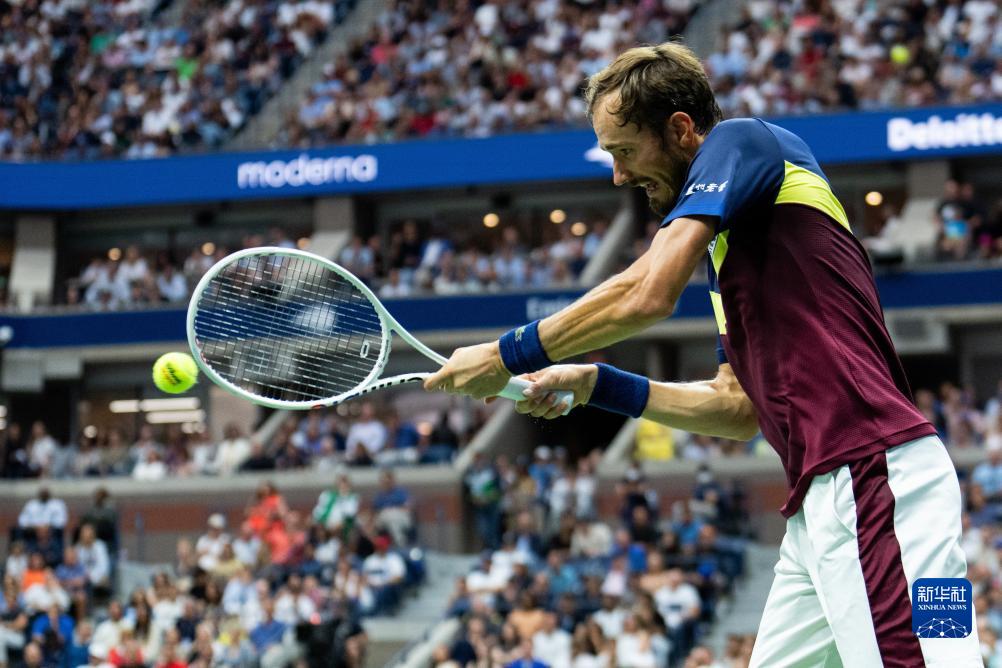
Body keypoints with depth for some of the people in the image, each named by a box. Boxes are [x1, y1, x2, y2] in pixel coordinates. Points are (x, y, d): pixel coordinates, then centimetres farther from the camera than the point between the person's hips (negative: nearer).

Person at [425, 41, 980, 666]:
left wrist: (508, 356, -4)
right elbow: (741, 406, 26)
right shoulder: (728, 239, 26)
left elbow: (648, 293, -15)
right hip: (825, 496, 10)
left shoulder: (742, 140, -2)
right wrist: (595, 383, 21)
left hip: (874, 471, -10)